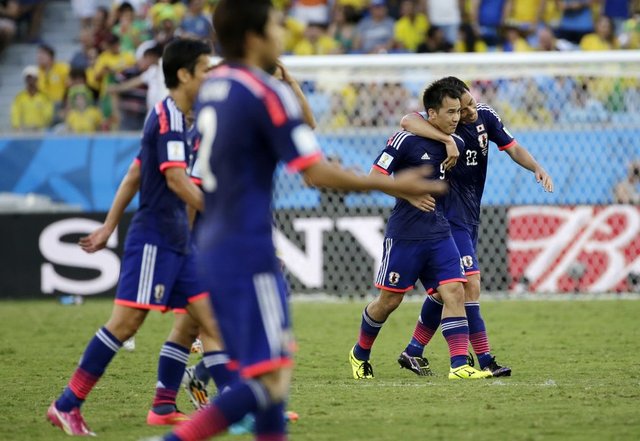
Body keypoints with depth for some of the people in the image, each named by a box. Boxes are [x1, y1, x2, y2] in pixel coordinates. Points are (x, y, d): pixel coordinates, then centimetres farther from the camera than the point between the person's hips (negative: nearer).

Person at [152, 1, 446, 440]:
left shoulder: (212, 87, 11)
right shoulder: (267, 93, -13)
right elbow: (317, 173, -15)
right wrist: (391, 185, -6)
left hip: (213, 250, 9)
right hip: (249, 256, -9)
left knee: (262, 371, 13)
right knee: (272, 380, -11)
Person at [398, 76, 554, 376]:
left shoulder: (485, 116, 0)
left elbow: (513, 149, 8)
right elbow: (408, 121, -40)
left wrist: (537, 168, -10)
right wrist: (448, 140, -48)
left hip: (470, 215, 8)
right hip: (450, 215, -8)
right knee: (470, 284, -13)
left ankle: (413, 352, 24)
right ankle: (484, 360, -11)